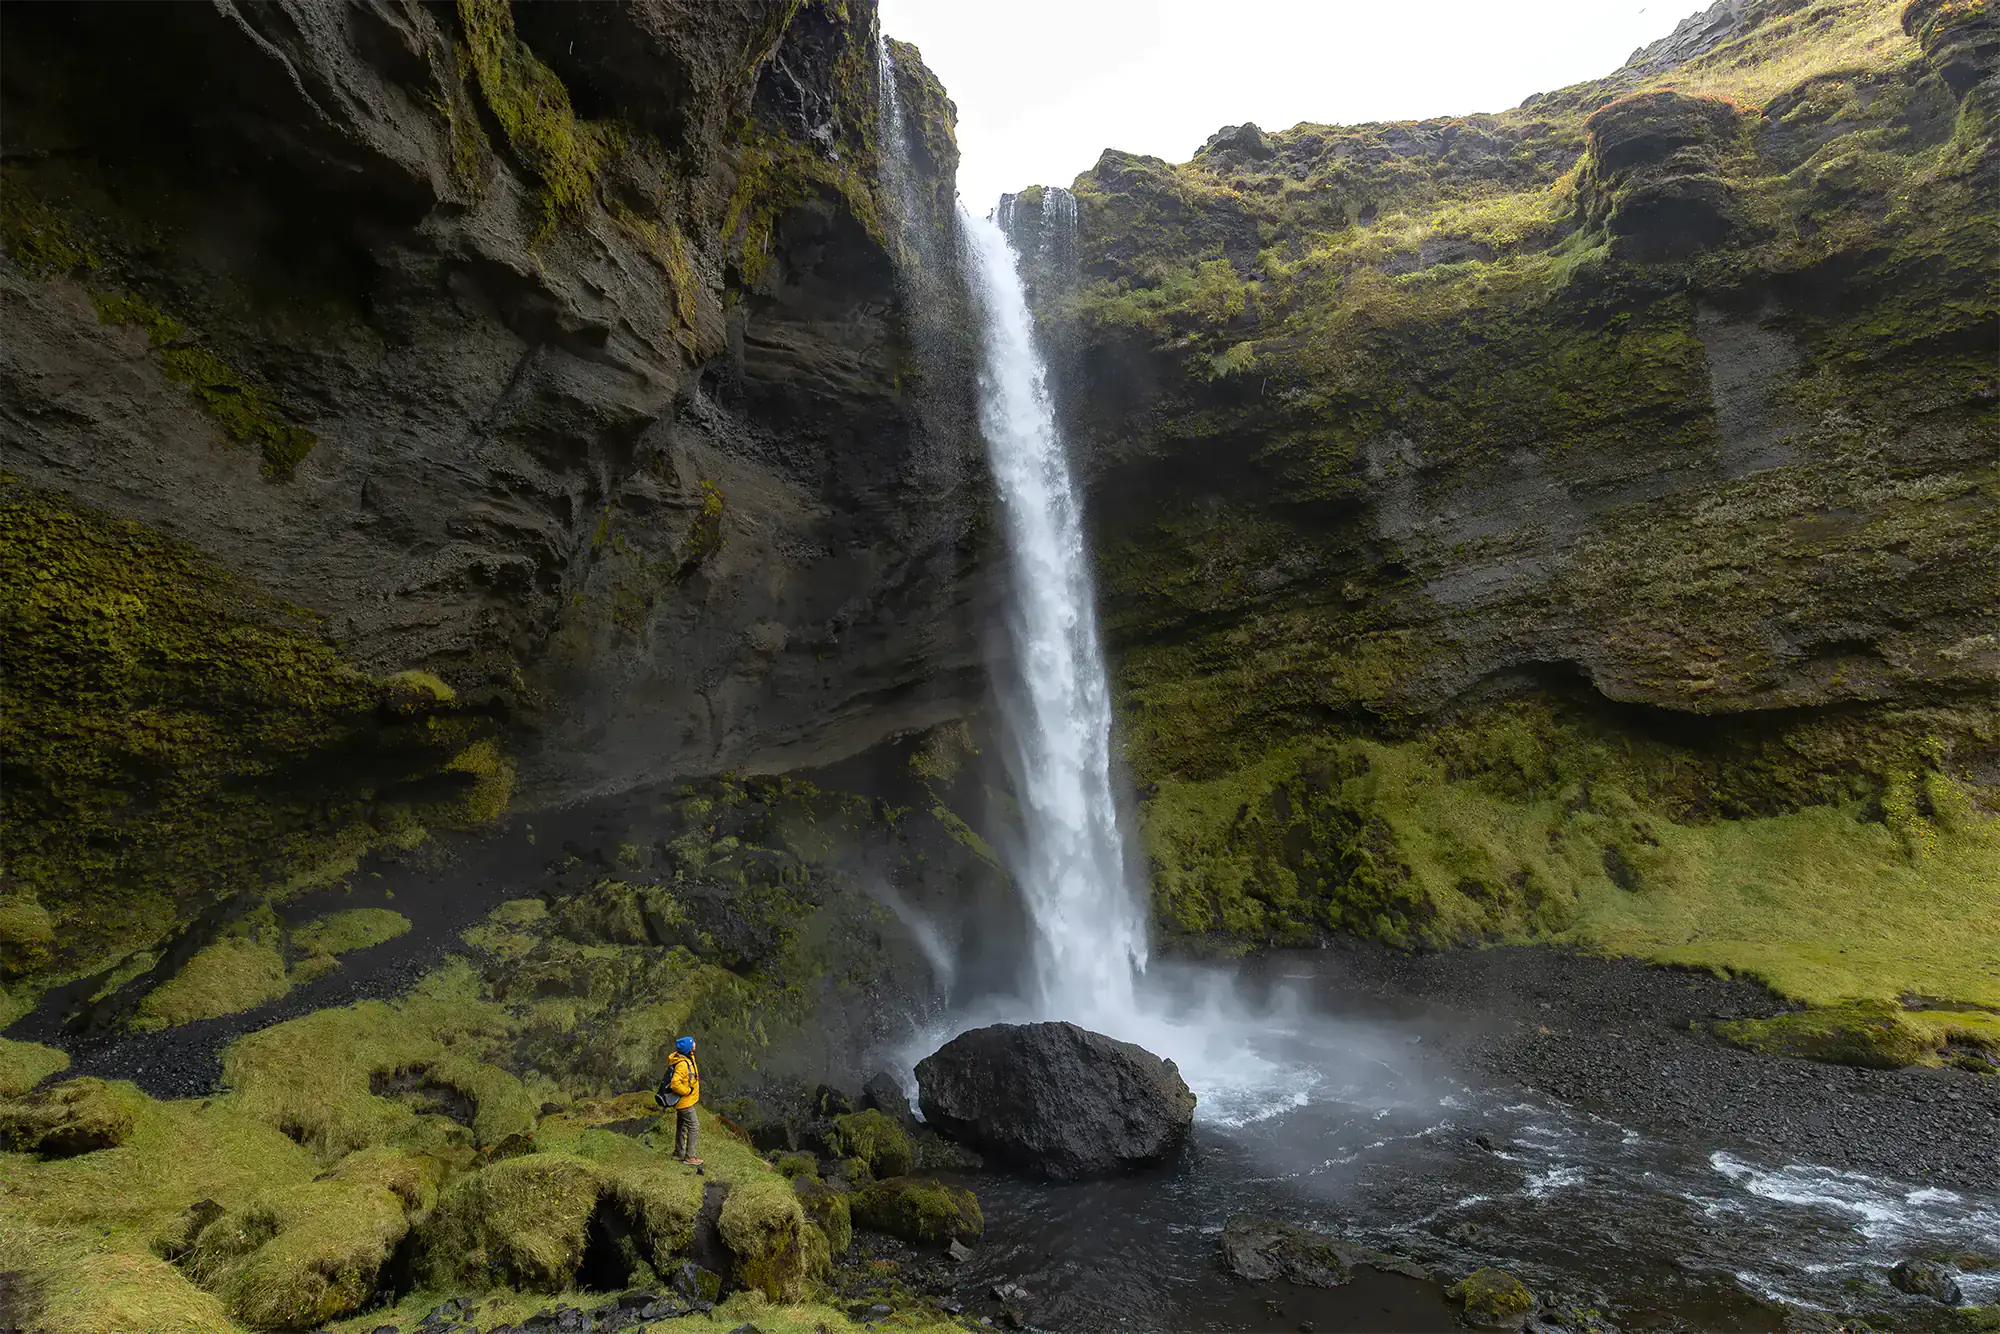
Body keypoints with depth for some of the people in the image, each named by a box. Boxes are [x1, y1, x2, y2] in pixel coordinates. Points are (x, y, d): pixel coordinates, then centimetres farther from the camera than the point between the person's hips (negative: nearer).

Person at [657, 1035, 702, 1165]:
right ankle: (689, 1157, 9)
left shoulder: (688, 1058, 0)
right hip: (685, 1101, -10)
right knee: (693, 1126, -1)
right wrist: (688, 1091, -23)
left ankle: (679, 1153, 37)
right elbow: (675, 1084, -36)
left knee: (682, 1125, 22)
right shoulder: (682, 1064, -32)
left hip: (682, 1100, 10)